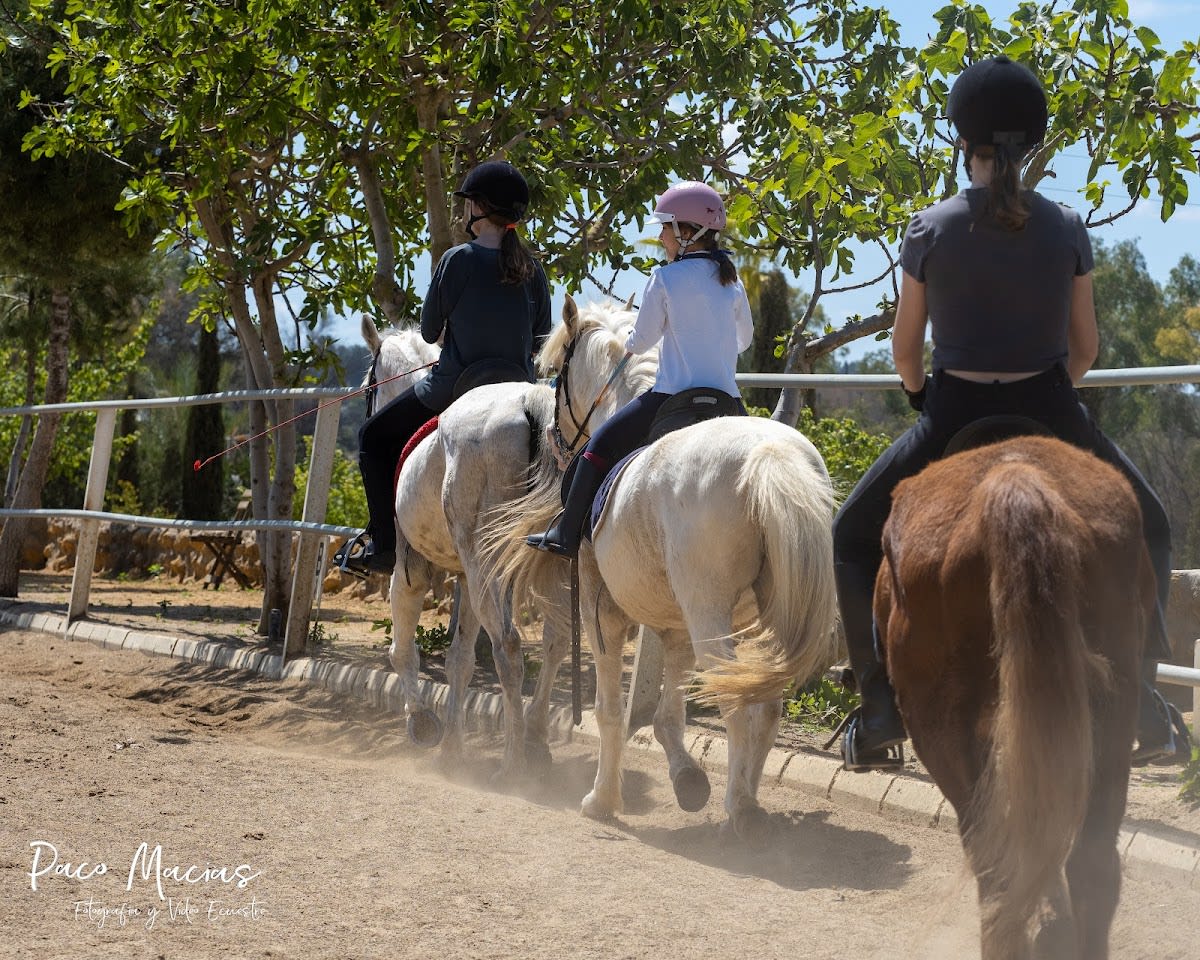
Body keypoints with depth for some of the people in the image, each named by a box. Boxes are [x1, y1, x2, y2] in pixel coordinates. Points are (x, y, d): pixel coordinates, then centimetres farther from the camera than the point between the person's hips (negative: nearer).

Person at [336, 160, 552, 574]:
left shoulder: (458, 260, -13)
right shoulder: (533, 269, 2)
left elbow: (429, 331, -4)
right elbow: (540, 340, 10)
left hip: (454, 388, -5)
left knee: (374, 438, 15)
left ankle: (383, 542, 8)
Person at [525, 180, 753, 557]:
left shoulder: (665, 278, -7)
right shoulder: (732, 280, 9)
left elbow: (644, 338, -2)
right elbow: (745, 338, 21)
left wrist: (630, 345, 22)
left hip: (674, 394, -5)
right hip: (727, 396, 5)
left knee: (603, 442, 8)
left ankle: (567, 534, 7)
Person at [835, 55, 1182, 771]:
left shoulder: (930, 230, -5)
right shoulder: (1067, 229, -2)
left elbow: (905, 348, 3)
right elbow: (1086, 347, 5)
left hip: (953, 418, -1)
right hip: (1051, 416, 1)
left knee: (855, 537, 21)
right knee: (1148, 528, 26)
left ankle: (883, 703, 9)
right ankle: (1138, 692, 13)